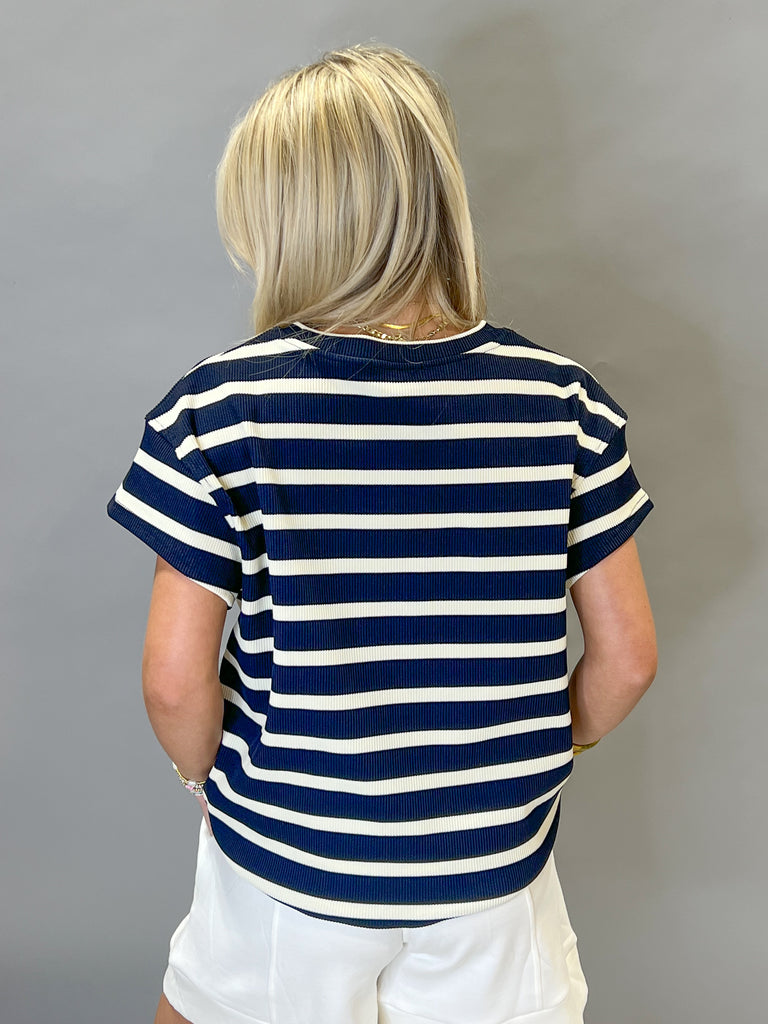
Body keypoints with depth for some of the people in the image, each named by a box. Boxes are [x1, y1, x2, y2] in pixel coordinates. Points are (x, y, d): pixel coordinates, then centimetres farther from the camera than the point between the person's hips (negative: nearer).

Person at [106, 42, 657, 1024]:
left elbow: (174, 680, -16)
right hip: (494, 865, 2)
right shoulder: (563, 400, -13)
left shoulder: (218, 407, -19)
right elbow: (627, 655, -7)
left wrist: (210, 777, 5)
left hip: (284, 864, 0)